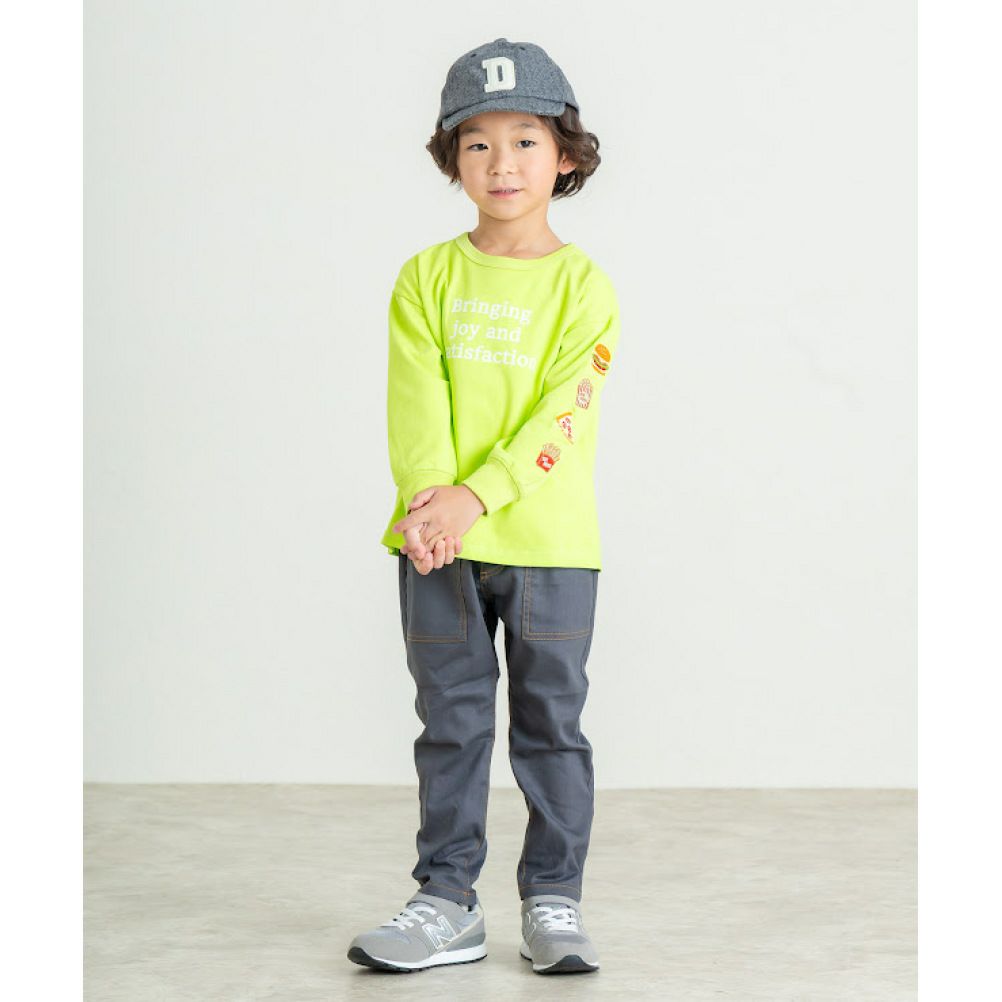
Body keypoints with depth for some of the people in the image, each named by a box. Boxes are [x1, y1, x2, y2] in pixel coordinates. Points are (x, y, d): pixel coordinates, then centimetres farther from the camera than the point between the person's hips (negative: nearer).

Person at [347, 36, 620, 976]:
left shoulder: (582, 283, -1)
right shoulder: (427, 276, 5)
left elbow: (561, 414, -11)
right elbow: (417, 401, -4)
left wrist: (476, 496, -22)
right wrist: (427, 498, -21)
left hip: (549, 543, -2)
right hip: (440, 546, 2)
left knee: (551, 722, 6)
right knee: (451, 722, 9)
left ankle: (553, 901, 16)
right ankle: (446, 901, 17)